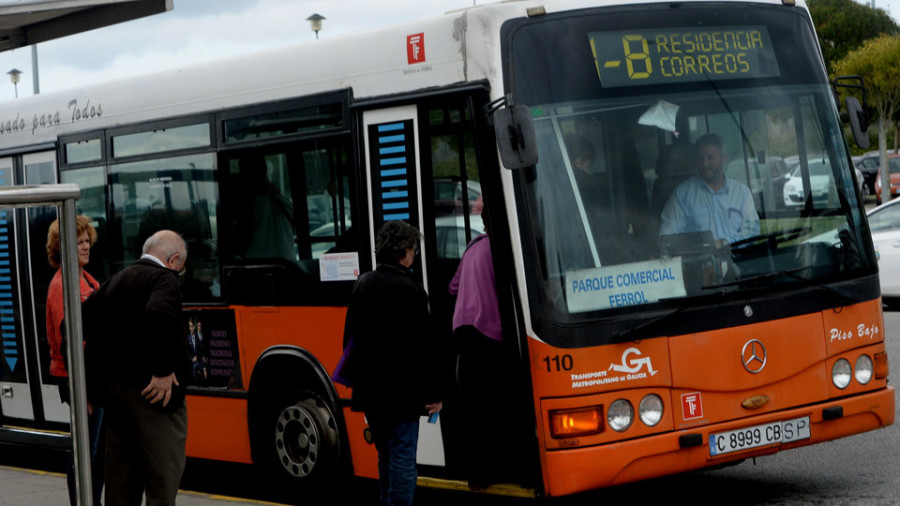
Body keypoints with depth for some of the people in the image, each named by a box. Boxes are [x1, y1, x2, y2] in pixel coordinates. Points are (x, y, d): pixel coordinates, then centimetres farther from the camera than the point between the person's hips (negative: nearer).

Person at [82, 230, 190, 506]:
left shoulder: (116, 280, 15)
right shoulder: (164, 279, -9)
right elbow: (158, 314, -31)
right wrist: (163, 370, -25)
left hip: (113, 387, 8)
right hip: (148, 390, -8)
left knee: (121, 469, 15)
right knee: (165, 470, -3)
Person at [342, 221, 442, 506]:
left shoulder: (362, 285, 8)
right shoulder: (410, 290, -14)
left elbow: (349, 338, 15)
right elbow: (424, 346, -14)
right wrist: (434, 394, -9)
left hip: (370, 390, 7)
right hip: (402, 392, -7)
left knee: (386, 455, 17)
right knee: (402, 455, -4)